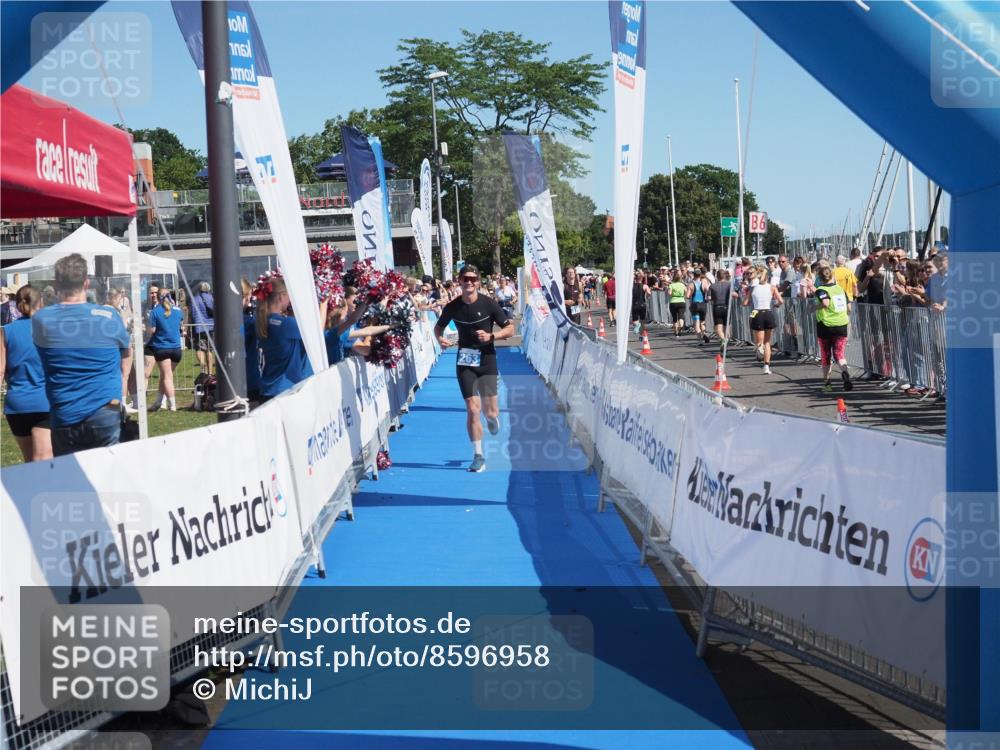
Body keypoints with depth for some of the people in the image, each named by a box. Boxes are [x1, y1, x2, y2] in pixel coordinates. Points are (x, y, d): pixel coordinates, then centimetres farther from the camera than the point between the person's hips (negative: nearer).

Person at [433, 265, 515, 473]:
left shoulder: (488, 304, -8)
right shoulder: (452, 307, -2)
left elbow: (510, 329, -3)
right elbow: (438, 326, 16)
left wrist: (491, 336, -20)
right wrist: (440, 338, -7)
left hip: (487, 362, -1)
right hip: (465, 363, 1)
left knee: (490, 412, 0)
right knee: (472, 410, -8)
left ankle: (492, 417, 40)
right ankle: (478, 456, 3)